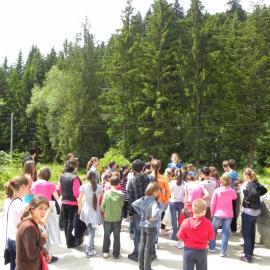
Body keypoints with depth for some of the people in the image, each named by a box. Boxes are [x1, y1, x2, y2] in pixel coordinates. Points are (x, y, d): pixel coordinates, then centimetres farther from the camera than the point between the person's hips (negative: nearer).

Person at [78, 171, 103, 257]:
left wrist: (80, 208, 13)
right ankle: (89, 250, 1)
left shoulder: (83, 187, -7)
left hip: (86, 210, 2)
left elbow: (79, 200, -3)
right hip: (95, 211, -2)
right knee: (92, 231, 3)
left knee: (90, 230, 18)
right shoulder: (99, 187, -8)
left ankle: (91, 246, 29)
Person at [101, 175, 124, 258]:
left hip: (107, 219, 0)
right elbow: (121, 205, -4)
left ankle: (105, 252, 24)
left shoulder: (106, 194, -14)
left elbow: (102, 207, -9)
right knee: (117, 237, 13)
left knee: (106, 236, 18)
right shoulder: (121, 195, -14)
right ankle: (116, 253, 19)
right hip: (117, 219, 0)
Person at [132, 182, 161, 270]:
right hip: (151, 227, -6)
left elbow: (134, 204, 6)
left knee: (142, 245, 16)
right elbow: (155, 214, -42)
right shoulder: (154, 202, -26)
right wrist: (153, 219, -21)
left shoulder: (143, 199, -5)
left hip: (143, 225, 6)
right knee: (148, 248, 7)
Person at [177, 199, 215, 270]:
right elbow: (211, 237, -3)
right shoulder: (208, 223, -13)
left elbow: (180, 236, -7)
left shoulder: (186, 222, -13)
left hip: (188, 250, 0)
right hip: (202, 251, 1)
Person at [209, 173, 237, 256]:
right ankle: (223, 252, 5)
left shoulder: (217, 190, -10)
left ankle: (212, 248, 27)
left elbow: (213, 203, -5)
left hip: (218, 214, -1)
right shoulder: (232, 191, -7)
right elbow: (235, 197, 17)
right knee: (225, 232, 6)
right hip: (228, 215, 1)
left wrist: (212, 213, 8)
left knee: (213, 230, 18)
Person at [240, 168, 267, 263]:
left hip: (248, 211, -8)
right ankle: (250, 251, 34)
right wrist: (256, 197, 11)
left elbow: (253, 193, -35)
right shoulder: (255, 183, 5)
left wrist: (247, 200, -20)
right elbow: (264, 190, 13)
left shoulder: (248, 184, -18)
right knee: (252, 232, 20)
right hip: (256, 210, 9)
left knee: (246, 233, -1)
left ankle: (248, 256, 3)